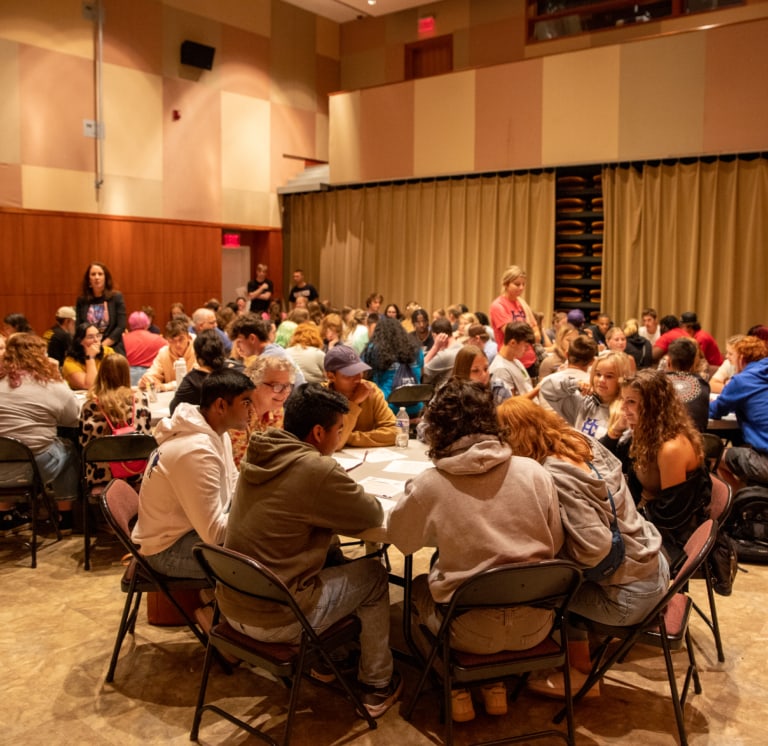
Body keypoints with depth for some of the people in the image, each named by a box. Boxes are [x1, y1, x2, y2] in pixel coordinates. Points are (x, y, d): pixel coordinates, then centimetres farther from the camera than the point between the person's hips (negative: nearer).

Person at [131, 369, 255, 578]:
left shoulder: (217, 433, 0)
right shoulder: (196, 451, -30)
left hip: (192, 525, 10)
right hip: (170, 549, -10)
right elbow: (214, 534, -29)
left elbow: (235, 487, 9)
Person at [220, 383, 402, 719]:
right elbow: (373, 515, -7)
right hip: (275, 620, -7)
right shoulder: (318, 470, -22)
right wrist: (352, 494, 12)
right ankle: (377, 686, 27)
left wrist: (343, 493, 4)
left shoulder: (259, 454, 0)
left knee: (329, 556, 26)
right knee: (373, 575, 13)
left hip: (231, 605, 7)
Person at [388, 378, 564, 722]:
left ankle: (456, 689, 27)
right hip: (535, 624, 3)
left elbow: (399, 538, 3)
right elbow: (555, 543, 3)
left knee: (419, 588, 30)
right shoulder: (534, 471, -10)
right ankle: (496, 685, 34)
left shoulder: (429, 485, -15)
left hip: (473, 631, -2)